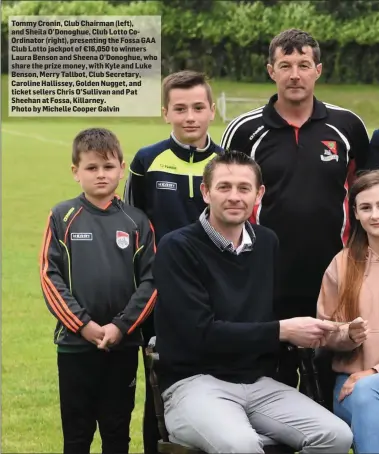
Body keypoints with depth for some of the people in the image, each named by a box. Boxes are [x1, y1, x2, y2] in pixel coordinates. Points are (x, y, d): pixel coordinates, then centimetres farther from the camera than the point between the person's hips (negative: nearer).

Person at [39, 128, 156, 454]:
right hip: (74, 343, -1)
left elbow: (150, 280, -1)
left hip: (124, 345, 1)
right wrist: (82, 324, -13)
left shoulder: (136, 221, 2)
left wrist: (121, 326, -12)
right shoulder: (62, 217, -1)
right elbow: (50, 277, -5)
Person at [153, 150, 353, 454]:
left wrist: (302, 333, -8)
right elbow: (201, 333, -16)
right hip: (195, 382, -6)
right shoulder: (177, 248, -8)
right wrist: (282, 331, -14)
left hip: (260, 382, 6)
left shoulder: (268, 243, 12)